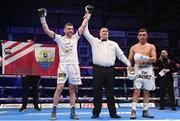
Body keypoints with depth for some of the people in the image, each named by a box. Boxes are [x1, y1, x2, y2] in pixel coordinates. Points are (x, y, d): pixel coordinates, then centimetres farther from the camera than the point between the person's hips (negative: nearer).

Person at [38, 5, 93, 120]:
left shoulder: (75, 37, 12)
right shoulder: (59, 38, 5)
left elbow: (83, 26, 9)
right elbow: (47, 30, -3)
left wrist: (88, 14, 7)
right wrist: (43, 17, -10)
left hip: (74, 65, 3)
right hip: (63, 65, -3)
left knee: (72, 89, 7)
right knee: (59, 87, -10)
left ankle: (73, 112, 13)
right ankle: (54, 112, 0)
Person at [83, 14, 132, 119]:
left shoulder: (113, 44, 18)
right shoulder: (95, 41, 15)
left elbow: (121, 55, 17)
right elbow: (86, 33, 10)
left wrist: (129, 64, 9)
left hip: (110, 70, 1)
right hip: (98, 69, -1)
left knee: (110, 92, 3)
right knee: (97, 92, 0)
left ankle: (113, 113, 8)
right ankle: (96, 113, 8)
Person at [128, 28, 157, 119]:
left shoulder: (151, 46, 8)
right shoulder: (134, 47, 9)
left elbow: (154, 59, -3)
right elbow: (129, 60, 8)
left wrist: (146, 58, -22)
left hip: (148, 70, 2)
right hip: (138, 70, -1)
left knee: (147, 91, 6)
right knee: (137, 91, -8)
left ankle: (145, 111, 13)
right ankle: (133, 111, -9)